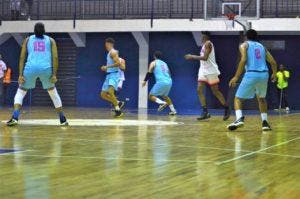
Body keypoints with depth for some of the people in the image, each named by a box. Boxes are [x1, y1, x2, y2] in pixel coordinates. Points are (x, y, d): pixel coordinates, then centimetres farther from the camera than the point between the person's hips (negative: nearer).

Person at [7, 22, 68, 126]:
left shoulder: (28, 40, 19)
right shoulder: (50, 40, 19)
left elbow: (22, 58, 9)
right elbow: (55, 57, 5)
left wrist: (20, 75, 4)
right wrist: (54, 74, 1)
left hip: (31, 68, -1)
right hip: (46, 69, 1)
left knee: (20, 92, 12)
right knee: (53, 93, 22)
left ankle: (15, 117, -9)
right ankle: (62, 119, 23)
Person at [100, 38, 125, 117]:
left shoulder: (113, 52, -9)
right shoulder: (109, 53, 19)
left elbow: (118, 63, -21)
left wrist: (107, 66, -18)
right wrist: (105, 68, 18)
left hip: (114, 75, -10)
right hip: (109, 75, 10)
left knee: (110, 92, -28)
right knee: (103, 95, 8)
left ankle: (118, 110, -24)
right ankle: (118, 103, 16)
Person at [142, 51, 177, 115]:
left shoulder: (153, 63, 7)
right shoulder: (164, 63, 24)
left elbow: (149, 73, 4)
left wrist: (145, 81, 14)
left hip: (161, 82, -6)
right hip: (169, 82, 6)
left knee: (151, 96, 4)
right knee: (164, 96, 30)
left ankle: (162, 103, -21)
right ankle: (173, 110, 23)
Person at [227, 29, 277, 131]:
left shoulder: (244, 45, 9)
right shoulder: (262, 46, 23)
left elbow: (243, 60, -9)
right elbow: (273, 62, 18)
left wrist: (236, 77, -8)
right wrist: (274, 74, 37)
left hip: (251, 75, -4)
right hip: (264, 74, 4)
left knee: (238, 98, 6)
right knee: (261, 98, 28)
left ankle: (239, 119, -18)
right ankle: (265, 122, 17)